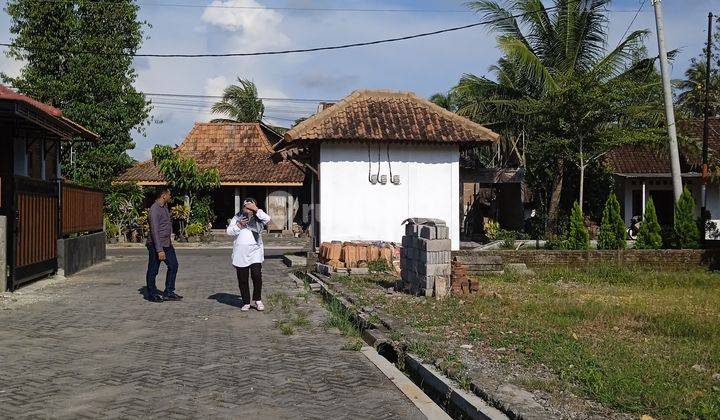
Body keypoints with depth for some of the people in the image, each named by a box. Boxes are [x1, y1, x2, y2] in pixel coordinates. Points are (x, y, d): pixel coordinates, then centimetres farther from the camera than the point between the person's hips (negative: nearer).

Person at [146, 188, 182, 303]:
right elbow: (154, 231, -24)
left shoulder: (164, 207, 9)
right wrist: (159, 250, -26)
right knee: (153, 271, 4)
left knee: (173, 265, 9)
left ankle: (168, 293, 16)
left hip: (167, 244, 9)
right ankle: (152, 294, 17)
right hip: (156, 245, -9)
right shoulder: (154, 210, -20)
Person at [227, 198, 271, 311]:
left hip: (255, 252, -2)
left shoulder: (258, 219, 7)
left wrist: (256, 210, -12)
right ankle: (246, 302, 15)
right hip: (240, 254, 2)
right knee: (242, 280, 4)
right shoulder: (237, 218, 11)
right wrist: (239, 225, -10)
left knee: (257, 275, -12)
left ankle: (257, 300, 7)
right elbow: (229, 231, 5)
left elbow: (267, 219, -12)